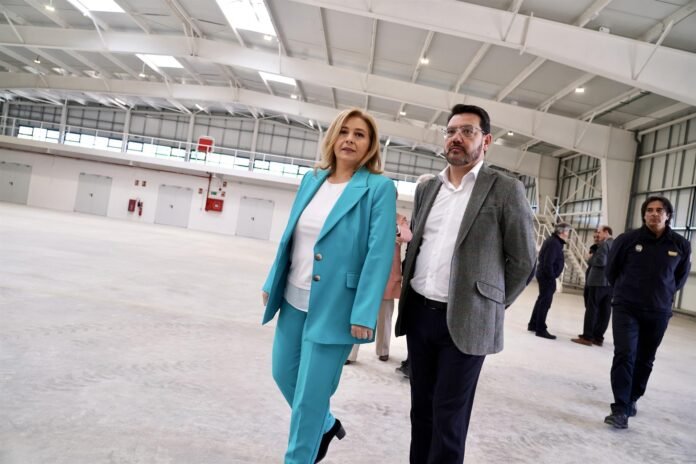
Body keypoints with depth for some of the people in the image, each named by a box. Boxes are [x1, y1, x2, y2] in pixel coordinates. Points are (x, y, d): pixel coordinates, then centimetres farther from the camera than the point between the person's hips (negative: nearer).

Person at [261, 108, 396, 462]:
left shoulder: (380, 188, -10)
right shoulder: (312, 179, 8)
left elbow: (379, 252, -15)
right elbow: (289, 236, 13)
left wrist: (363, 314, -19)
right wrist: (272, 283, 14)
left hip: (334, 307, -6)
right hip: (294, 299, 7)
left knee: (309, 394, 5)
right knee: (284, 374, 20)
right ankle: (325, 425, 46)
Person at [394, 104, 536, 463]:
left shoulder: (506, 190, -5)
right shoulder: (426, 189, 11)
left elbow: (523, 261, -2)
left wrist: (490, 306, 2)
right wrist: (408, 292, 12)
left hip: (464, 321, -5)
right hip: (418, 313, 5)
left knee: (449, 416, 4)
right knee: (421, 408, 16)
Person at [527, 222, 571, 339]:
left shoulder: (554, 241, 13)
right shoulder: (554, 243, -20)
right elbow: (548, 263, -25)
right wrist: (551, 277, -19)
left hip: (543, 274, 11)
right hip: (547, 276, -11)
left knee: (541, 300, 18)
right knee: (545, 302, -4)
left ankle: (533, 324, 28)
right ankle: (540, 329, 2)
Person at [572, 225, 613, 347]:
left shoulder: (604, 244, -10)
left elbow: (601, 261, -22)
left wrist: (590, 259, -4)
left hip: (599, 282, -8)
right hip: (611, 283, 8)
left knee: (592, 309, -4)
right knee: (604, 311, 7)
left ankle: (587, 337, -3)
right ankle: (598, 337, 11)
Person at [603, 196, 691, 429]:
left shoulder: (681, 245, -5)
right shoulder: (628, 239, -10)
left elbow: (681, 275, 14)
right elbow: (612, 268, 6)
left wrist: (664, 294, 15)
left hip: (658, 312, 3)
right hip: (626, 308, -2)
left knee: (645, 360, 13)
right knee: (625, 355, -12)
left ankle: (631, 400, 32)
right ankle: (620, 409, -9)